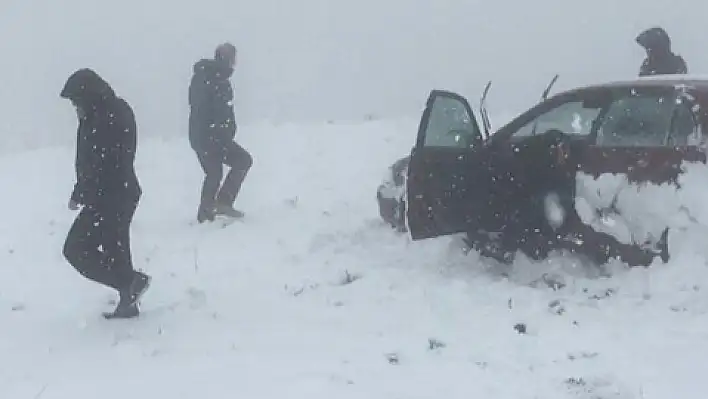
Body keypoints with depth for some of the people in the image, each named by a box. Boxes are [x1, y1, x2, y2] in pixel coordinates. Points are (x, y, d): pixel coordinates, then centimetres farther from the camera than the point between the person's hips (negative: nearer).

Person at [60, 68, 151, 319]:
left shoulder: (103, 121, -22)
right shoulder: (118, 110, 9)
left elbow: (96, 165, -22)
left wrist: (78, 195, -10)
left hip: (109, 198, -10)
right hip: (123, 193, 10)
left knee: (76, 249, 0)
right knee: (115, 249, 17)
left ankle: (132, 281, -2)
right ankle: (128, 303, 24)